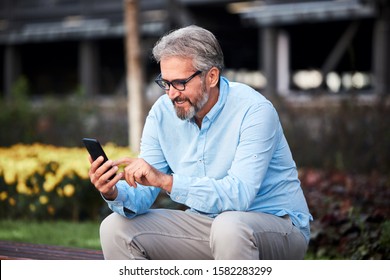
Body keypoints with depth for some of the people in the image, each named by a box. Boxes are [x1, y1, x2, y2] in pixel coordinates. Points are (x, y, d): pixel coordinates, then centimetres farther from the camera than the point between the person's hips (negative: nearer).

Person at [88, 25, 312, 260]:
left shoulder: (254, 111, -21)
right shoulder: (162, 113, -4)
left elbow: (238, 195, -32)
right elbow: (143, 194, -6)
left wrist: (164, 179, -39)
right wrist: (115, 193, -30)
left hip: (275, 223, -6)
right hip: (207, 224, 6)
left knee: (229, 227, -39)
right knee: (116, 228, -7)